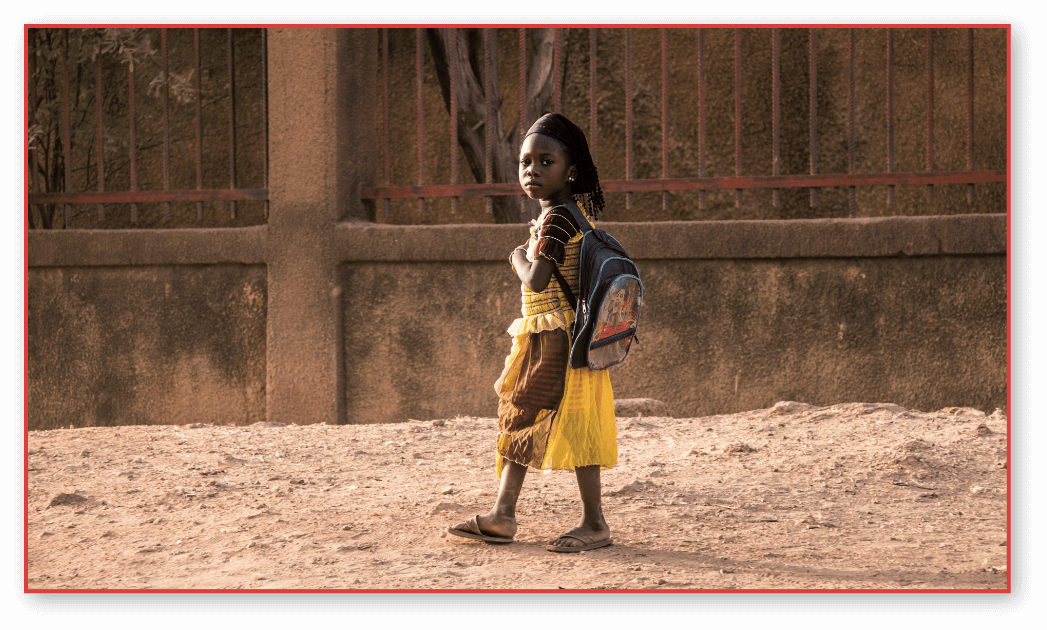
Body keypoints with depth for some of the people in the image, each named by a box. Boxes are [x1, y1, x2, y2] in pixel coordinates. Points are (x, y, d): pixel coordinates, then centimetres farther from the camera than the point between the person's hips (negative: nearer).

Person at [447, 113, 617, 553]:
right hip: (540, 337, 11)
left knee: (571, 424, -5)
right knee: (518, 418, 11)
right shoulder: (578, 211, 11)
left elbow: (537, 280, -26)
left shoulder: (557, 218, -18)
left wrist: (519, 259, -8)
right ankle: (502, 516, 14)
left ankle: (595, 524, 0)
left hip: (559, 338, -11)